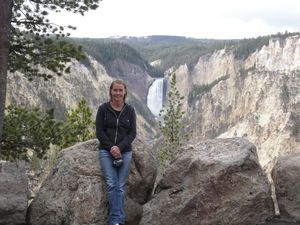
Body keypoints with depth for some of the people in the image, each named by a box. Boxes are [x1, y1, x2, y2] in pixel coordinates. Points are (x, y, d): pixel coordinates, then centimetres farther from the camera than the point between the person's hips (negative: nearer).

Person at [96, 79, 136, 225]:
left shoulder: (130, 110, 3)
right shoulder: (103, 108, -1)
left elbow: (132, 133, 0)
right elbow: (99, 132, -3)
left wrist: (120, 147, -14)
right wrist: (111, 148, -13)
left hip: (125, 152, 1)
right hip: (106, 151, -1)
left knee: (121, 186, 1)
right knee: (111, 184, -9)